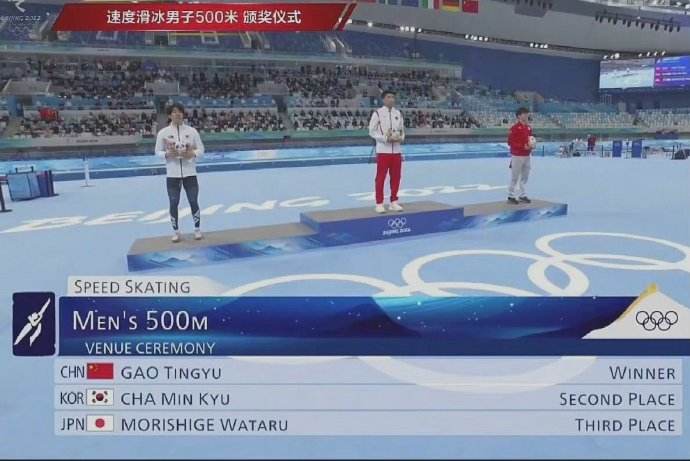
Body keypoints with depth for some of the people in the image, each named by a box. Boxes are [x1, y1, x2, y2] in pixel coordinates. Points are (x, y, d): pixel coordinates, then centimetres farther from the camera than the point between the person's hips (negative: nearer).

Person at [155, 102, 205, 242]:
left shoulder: (192, 131, 0)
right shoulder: (163, 132, -2)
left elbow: (201, 149, 4)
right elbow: (158, 152, 2)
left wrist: (191, 154, -16)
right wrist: (168, 154, -18)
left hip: (190, 173, 0)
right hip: (172, 174, 0)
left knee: (193, 202, 5)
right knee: (173, 204, 5)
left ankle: (197, 229, 20)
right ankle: (176, 232, 19)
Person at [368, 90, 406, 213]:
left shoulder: (398, 113, 10)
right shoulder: (377, 113, -4)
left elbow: (402, 130, 16)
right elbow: (372, 131, -6)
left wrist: (401, 138, -6)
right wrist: (385, 138, -17)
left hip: (397, 150, 5)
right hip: (383, 150, -5)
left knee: (396, 177, 8)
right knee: (380, 178, -2)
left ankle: (393, 202, 19)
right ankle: (379, 203, 5)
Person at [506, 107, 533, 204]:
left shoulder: (529, 127, 11)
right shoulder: (515, 128, -12)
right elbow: (510, 142, -14)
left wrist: (532, 144, -1)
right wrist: (523, 146, -19)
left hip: (526, 155, 7)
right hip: (517, 156, -7)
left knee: (525, 176, 12)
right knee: (514, 177, -3)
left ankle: (522, 195, 21)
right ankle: (511, 196, 4)